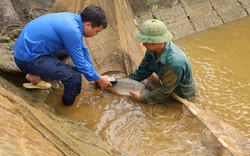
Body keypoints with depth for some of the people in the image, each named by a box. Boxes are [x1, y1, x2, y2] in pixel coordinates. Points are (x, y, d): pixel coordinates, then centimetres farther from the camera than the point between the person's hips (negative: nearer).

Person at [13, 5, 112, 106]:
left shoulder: (74, 19, 3)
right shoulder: (71, 30, -25)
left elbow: (83, 50, 15)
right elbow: (80, 63, -15)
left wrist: (95, 76, 20)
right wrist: (99, 79, 0)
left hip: (26, 47, 10)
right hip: (27, 58, -10)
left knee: (70, 49, 25)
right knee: (74, 76, -20)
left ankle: (35, 75, 18)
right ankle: (69, 106, 9)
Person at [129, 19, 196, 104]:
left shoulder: (174, 62, -41)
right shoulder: (152, 49, -18)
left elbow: (165, 91, -29)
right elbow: (143, 70, -4)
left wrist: (141, 98, -23)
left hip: (182, 96, -7)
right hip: (168, 86, 7)